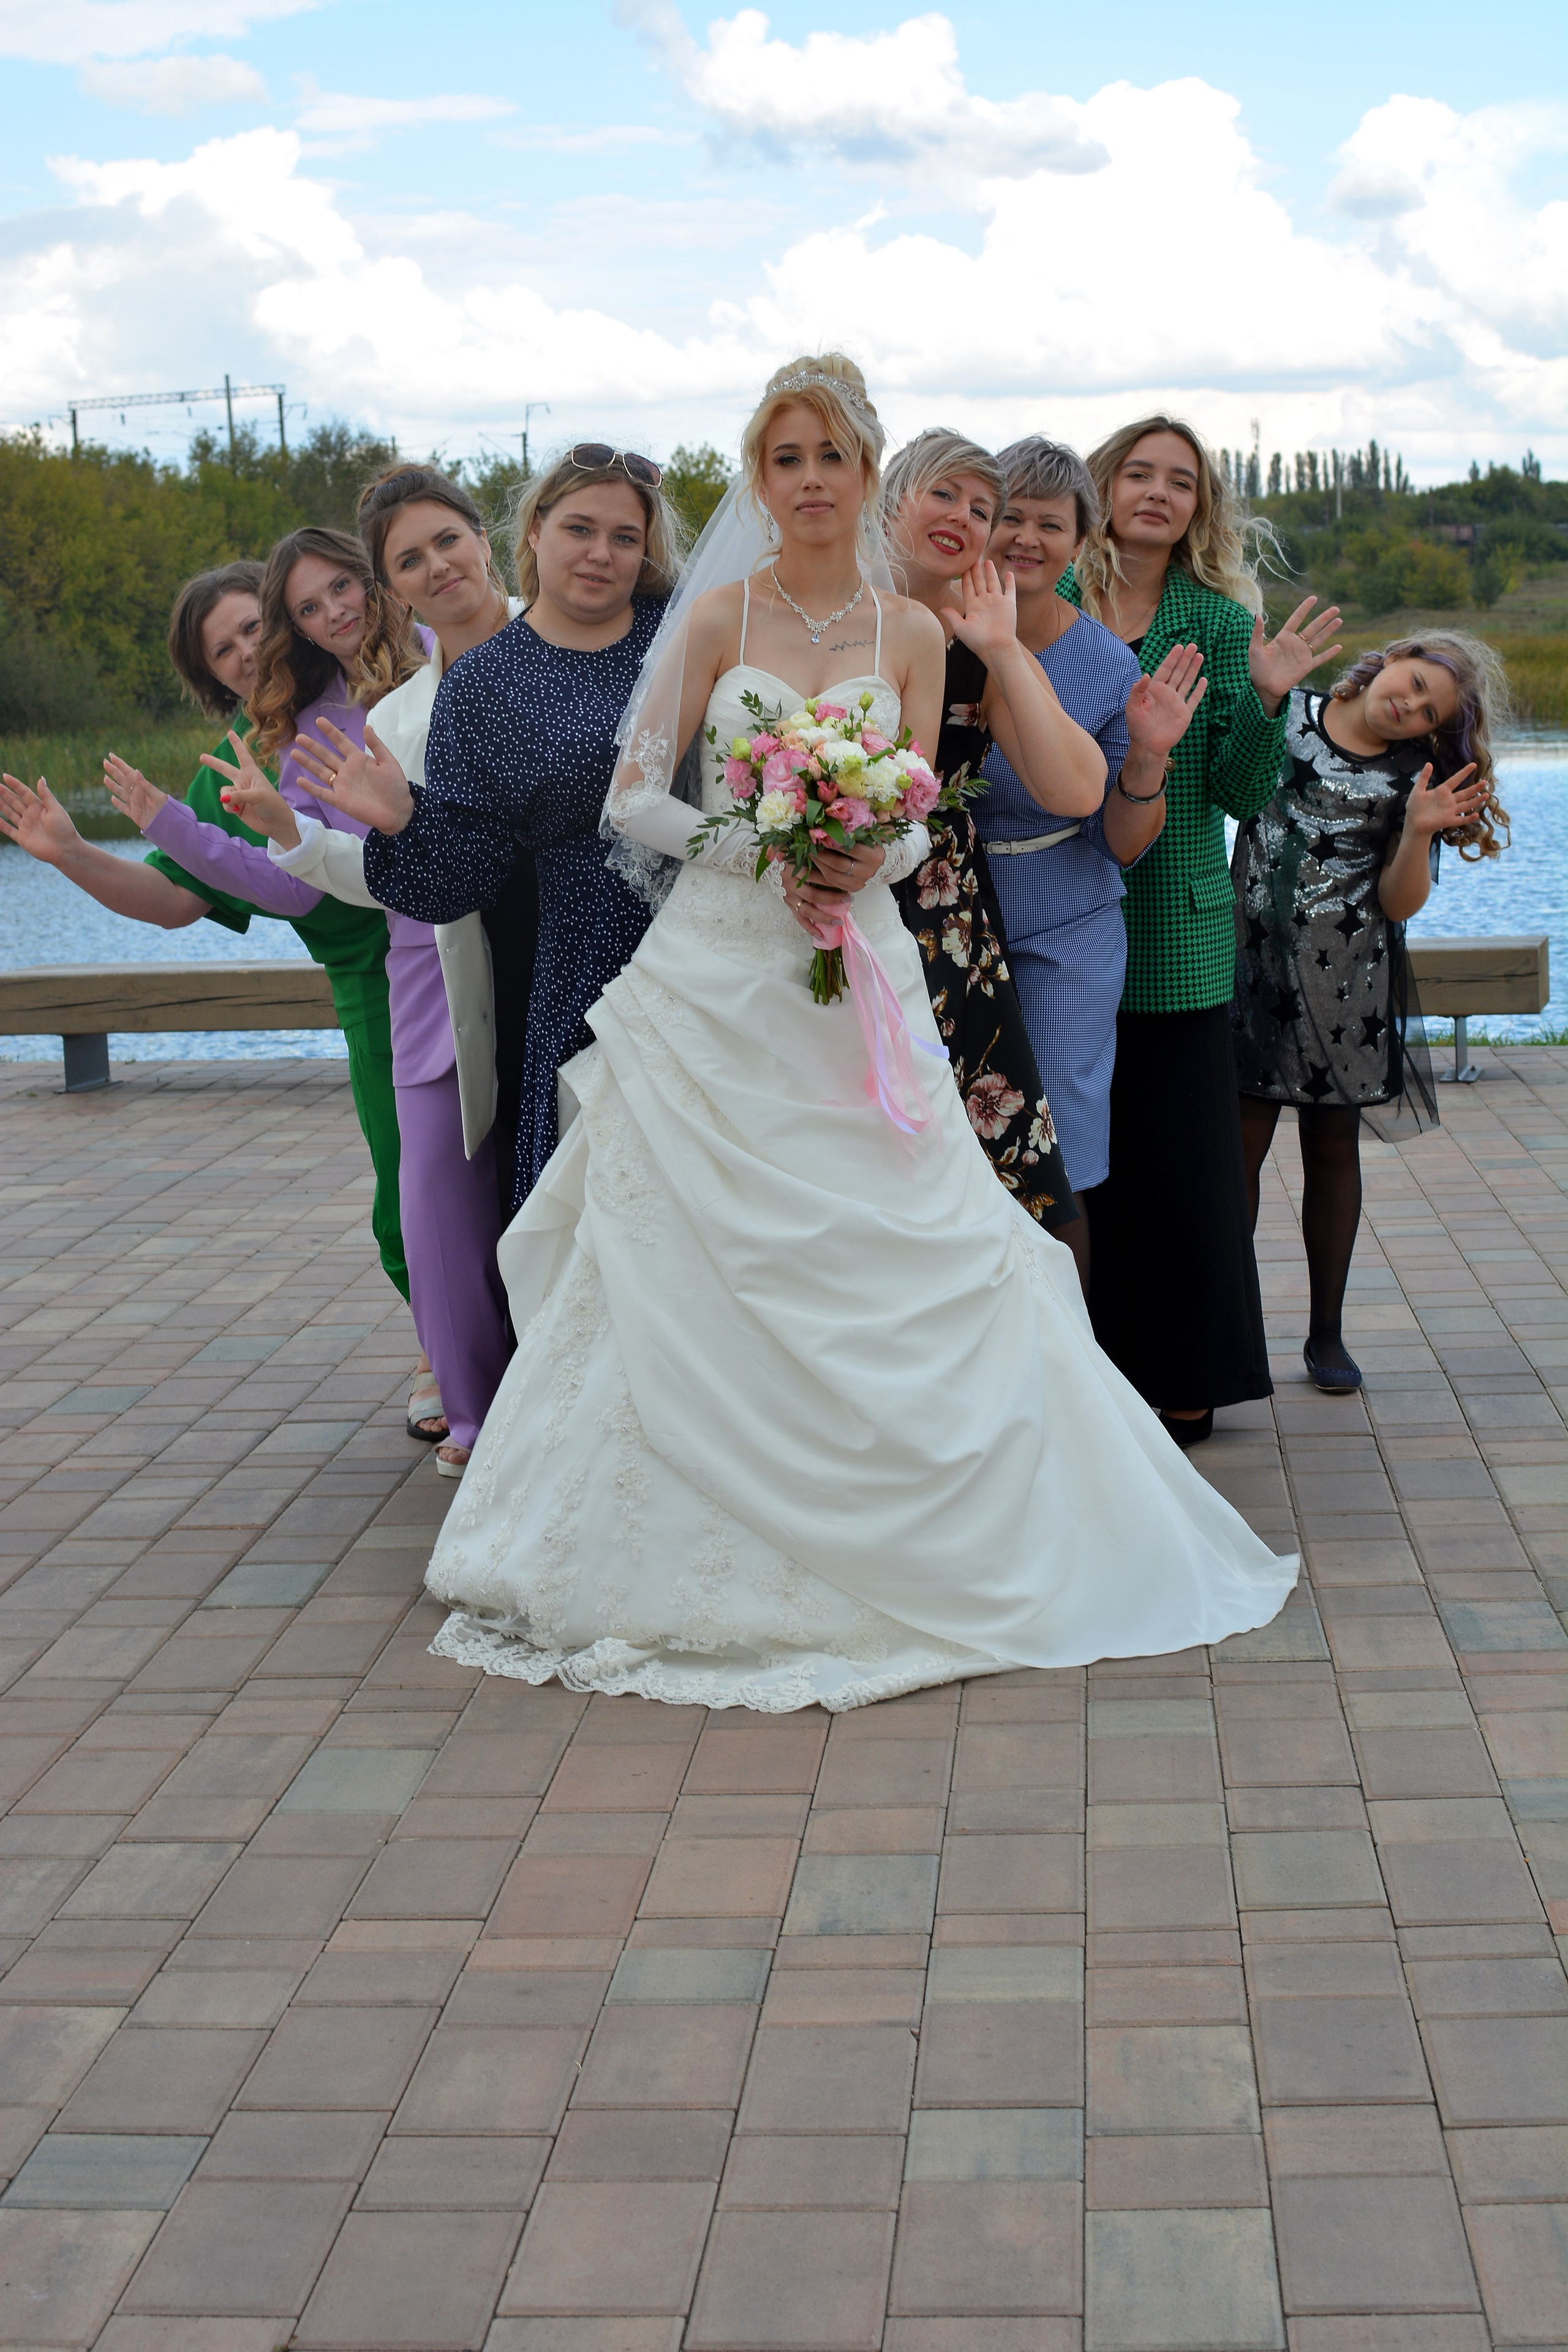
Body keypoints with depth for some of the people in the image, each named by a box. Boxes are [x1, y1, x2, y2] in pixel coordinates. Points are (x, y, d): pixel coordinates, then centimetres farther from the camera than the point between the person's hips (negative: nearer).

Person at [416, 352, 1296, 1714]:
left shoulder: (912, 631, 7)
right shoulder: (718, 614, 2)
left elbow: (915, 820, 6)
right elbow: (638, 797, 1)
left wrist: (868, 858, -16)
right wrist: (764, 854, -13)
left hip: (858, 975, 1)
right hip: (718, 974, -1)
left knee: (906, 1261, -2)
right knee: (706, 1263, -1)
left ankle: (932, 1545, 13)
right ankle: (716, 1547, 13)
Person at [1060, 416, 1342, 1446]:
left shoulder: (1221, 623, 1)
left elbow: (1242, 793, -3)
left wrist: (1265, 702, -19)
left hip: (1177, 929, -1)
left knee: (1176, 1148, 2)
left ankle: (1184, 1376, 16)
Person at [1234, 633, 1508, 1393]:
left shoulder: (1412, 777, 3)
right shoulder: (1285, 715, 3)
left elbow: (1401, 904, -1)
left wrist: (1418, 832, -19)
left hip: (1347, 982, 1)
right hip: (1254, 961, -1)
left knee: (1332, 1150, 9)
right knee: (1242, 1142, -3)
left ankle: (1326, 1332, 20)